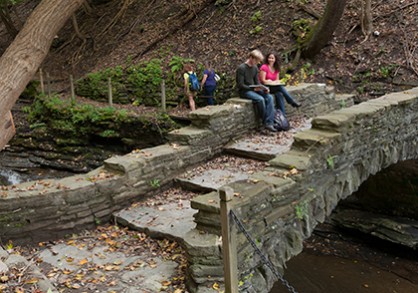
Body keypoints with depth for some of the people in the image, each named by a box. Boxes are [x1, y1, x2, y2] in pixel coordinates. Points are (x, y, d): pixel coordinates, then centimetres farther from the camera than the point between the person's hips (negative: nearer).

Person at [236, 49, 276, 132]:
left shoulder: (255, 68, 10)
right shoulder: (241, 68, -14)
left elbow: (257, 82, 13)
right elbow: (240, 85, -16)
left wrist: (264, 88, -7)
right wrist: (254, 88, -25)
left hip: (254, 89, 7)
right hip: (244, 91, -7)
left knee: (269, 97, -18)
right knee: (260, 99, -31)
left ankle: (269, 123, -25)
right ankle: (265, 121, -14)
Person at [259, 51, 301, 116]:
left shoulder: (276, 68, 9)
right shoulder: (264, 67, -11)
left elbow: (277, 80, 12)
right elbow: (263, 81, -15)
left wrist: (272, 82, -12)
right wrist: (274, 82, -17)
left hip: (274, 87, 6)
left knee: (279, 94, -28)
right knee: (281, 87, -30)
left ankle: (282, 114, -30)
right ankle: (292, 102, -25)